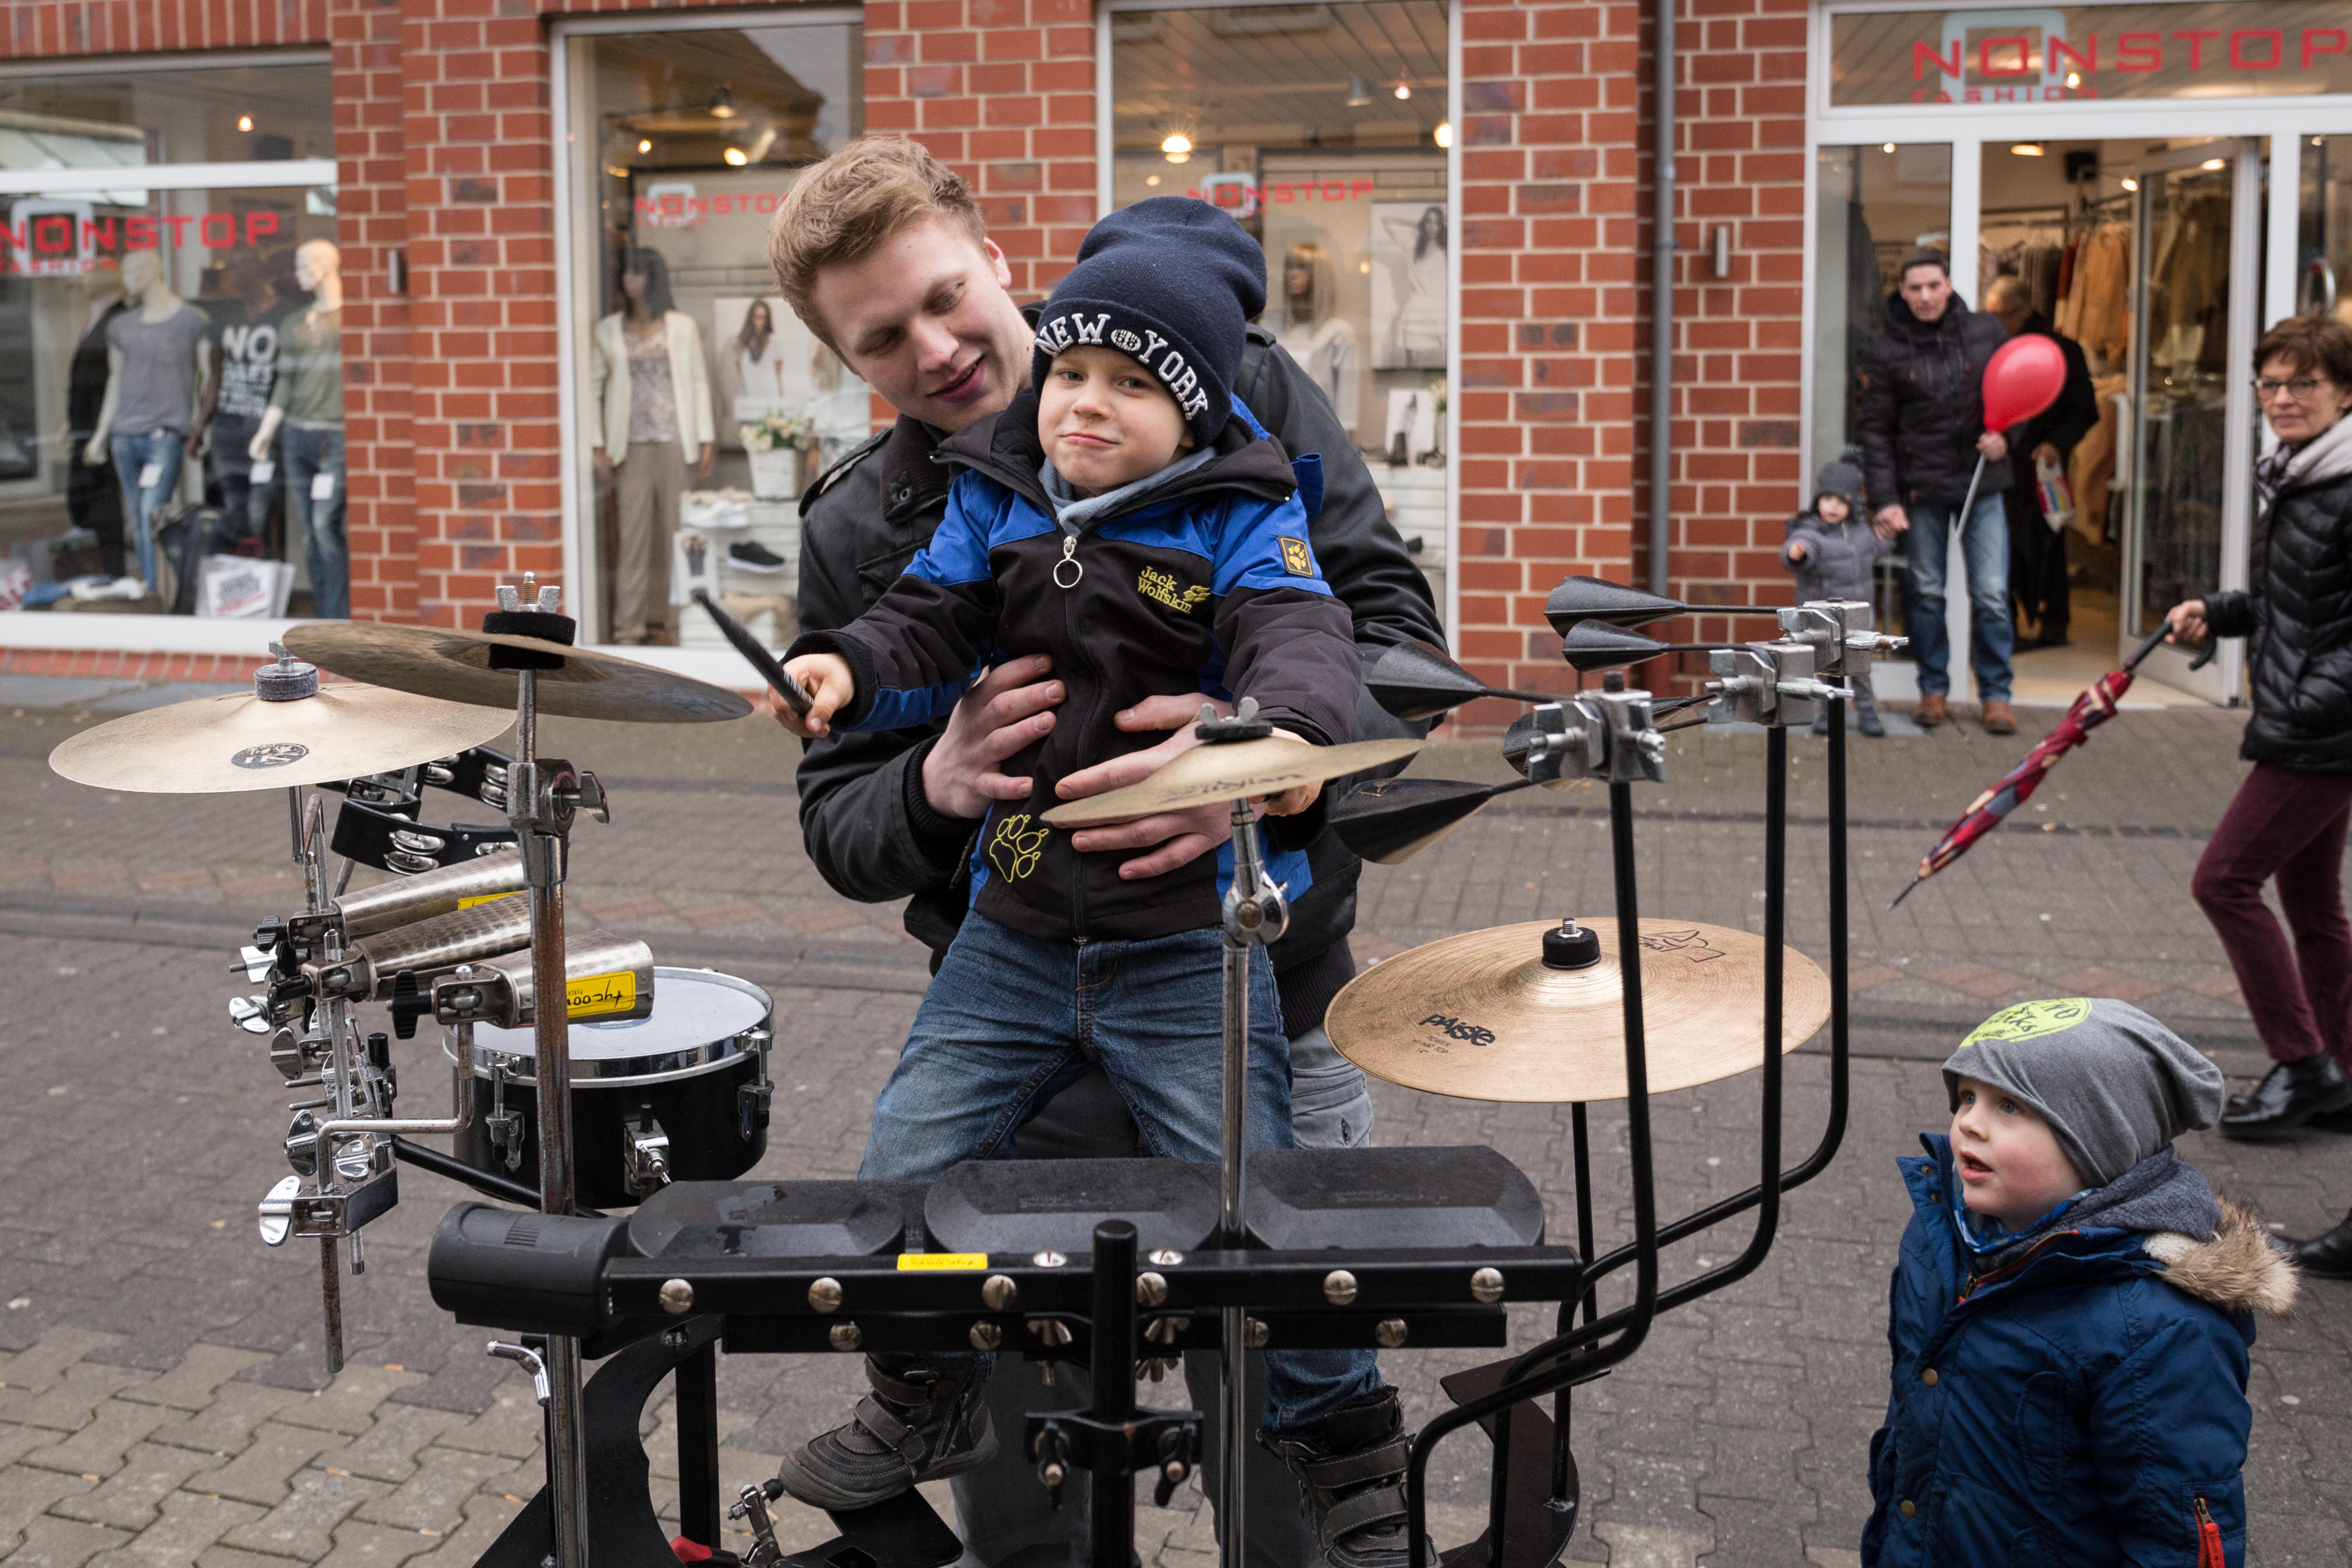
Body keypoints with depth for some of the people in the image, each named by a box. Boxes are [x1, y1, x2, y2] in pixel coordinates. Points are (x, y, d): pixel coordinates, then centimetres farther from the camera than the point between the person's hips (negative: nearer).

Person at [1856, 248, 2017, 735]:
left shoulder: (1985, 331, 4)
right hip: (1921, 490, -1)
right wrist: (1886, 500, -8)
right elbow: (1875, 430, -1)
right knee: (1926, 593, 6)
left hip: (1982, 483, 1)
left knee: (1991, 595, -1)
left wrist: (2005, 436, -3)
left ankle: (1996, 694, 11)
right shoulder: (1885, 351, -1)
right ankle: (1933, 690, 20)